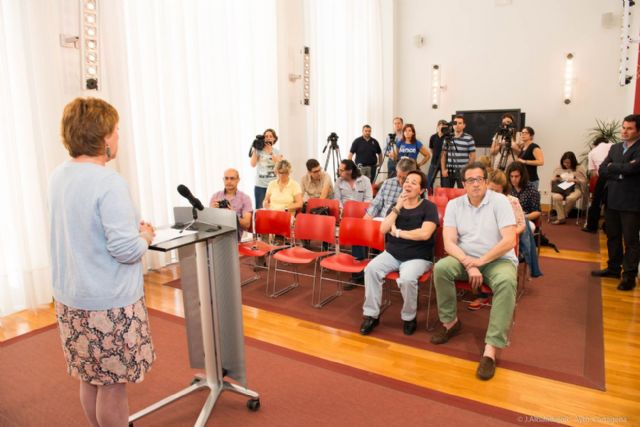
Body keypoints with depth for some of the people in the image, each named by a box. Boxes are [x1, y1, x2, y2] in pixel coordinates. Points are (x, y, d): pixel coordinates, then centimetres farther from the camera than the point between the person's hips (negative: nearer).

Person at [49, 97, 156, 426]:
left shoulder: (58, 176, 4)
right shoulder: (108, 182, -22)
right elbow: (126, 250, -24)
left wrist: (131, 228, 13)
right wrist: (144, 238, -4)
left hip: (70, 298, 8)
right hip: (109, 302, -8)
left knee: (89, 379, 22)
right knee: (113, 384, 9)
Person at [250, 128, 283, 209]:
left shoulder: (277, 152, 8)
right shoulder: (258, 150, 4)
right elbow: (253, 164, -9)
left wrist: (270, 152, -14)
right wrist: (255, 149, -7)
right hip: (260, 185, -1)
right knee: (259, 209, 0)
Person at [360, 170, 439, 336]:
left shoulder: (429, 207, -4)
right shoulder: (396, 205, 11)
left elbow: (425, 234, -21)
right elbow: (383, 229, -2)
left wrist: (397, 232, -11)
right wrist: (397, 207, -11)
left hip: (418, 257, -4)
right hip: (392, 253, 5)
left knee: (407, 279, -34)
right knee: (371, 269, -23)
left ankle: (409, 318, -6)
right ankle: (371, 314, -10)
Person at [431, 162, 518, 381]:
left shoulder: (500, 201, -8)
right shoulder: (454, 204, 0)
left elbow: (509, 240, -16)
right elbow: (449, 242, -7)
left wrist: (480, 261, -19)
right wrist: (469, 264, -22)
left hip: (498, 260, -2)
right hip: (466, 259, 3)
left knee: (506, 282, -34)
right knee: (441, 268, -26)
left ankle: (491, 349, -33)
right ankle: (450, 322, -4)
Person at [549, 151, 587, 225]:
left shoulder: (579, 169, 9)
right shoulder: (559, 169, 16)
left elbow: (584, 181, 5)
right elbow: (552, 181, 18)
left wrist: (575, 180, -12)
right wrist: (555, 179, -5)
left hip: (575, 189, -2)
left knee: (571, 198, -38)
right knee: (556, 197, -35)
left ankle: (563, 215, -14)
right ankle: (561, 218, -28)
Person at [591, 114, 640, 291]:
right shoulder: (615, 148, 11)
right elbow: (602, 170, 3)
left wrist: (613, 167, -6)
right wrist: (622, 171, -12)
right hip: (612, 200, 6)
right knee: (612, 236, 15)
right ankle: (613, 268, 29)